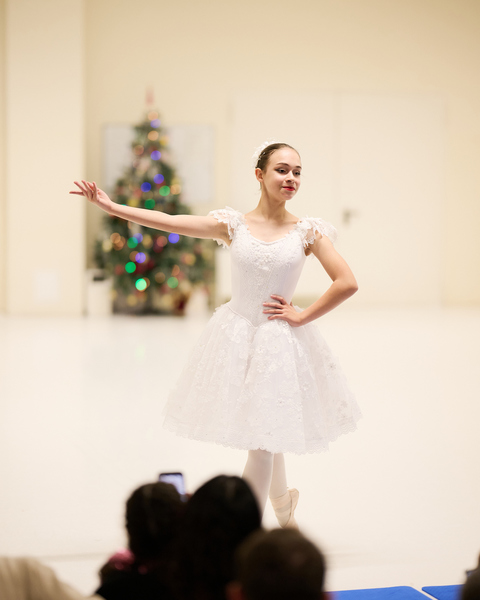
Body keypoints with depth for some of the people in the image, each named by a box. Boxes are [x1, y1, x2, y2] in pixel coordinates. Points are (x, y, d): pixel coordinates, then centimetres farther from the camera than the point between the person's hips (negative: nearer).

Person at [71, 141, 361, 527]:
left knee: (263, 440, -1)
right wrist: (109, 206, -7)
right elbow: (168, 221, -4)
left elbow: (347, 283, -9)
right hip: (236, 335, 2)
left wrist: (302, 316, -9)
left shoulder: (308, 230, -6)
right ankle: (282, 504, 45)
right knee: (263, 435, 16)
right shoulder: (233, 225, -2)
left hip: (281, 337, -2)